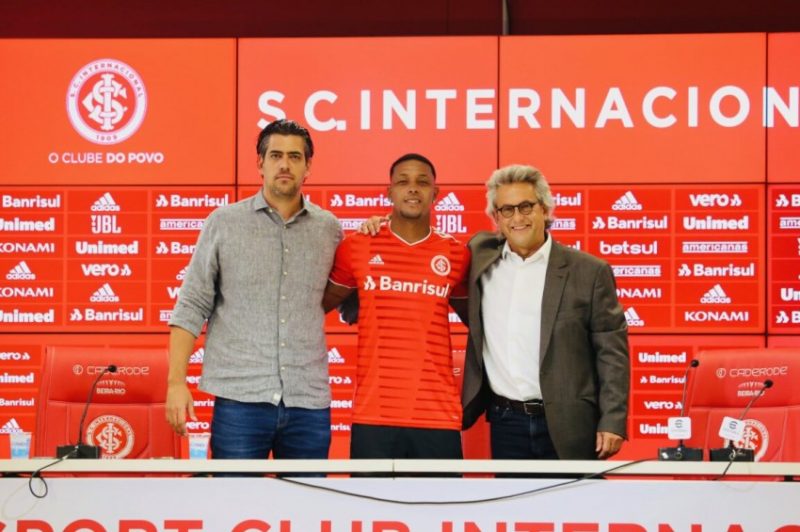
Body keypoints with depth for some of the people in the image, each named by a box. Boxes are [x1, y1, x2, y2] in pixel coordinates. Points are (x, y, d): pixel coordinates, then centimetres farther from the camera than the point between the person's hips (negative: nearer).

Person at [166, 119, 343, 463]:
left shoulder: (329, 229, 10)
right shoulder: (224, 223, 5)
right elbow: (192, 307, 3)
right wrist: (176, 381, -5)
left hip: (310, 400, 2)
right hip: (241, 397, -2)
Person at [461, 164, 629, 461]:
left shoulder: (589, 272, -2)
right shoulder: (482, 257, 7)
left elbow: (612, 352, -3)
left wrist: (612, 422, -11)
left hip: (568, 426, -3)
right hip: (505, 422, 3)